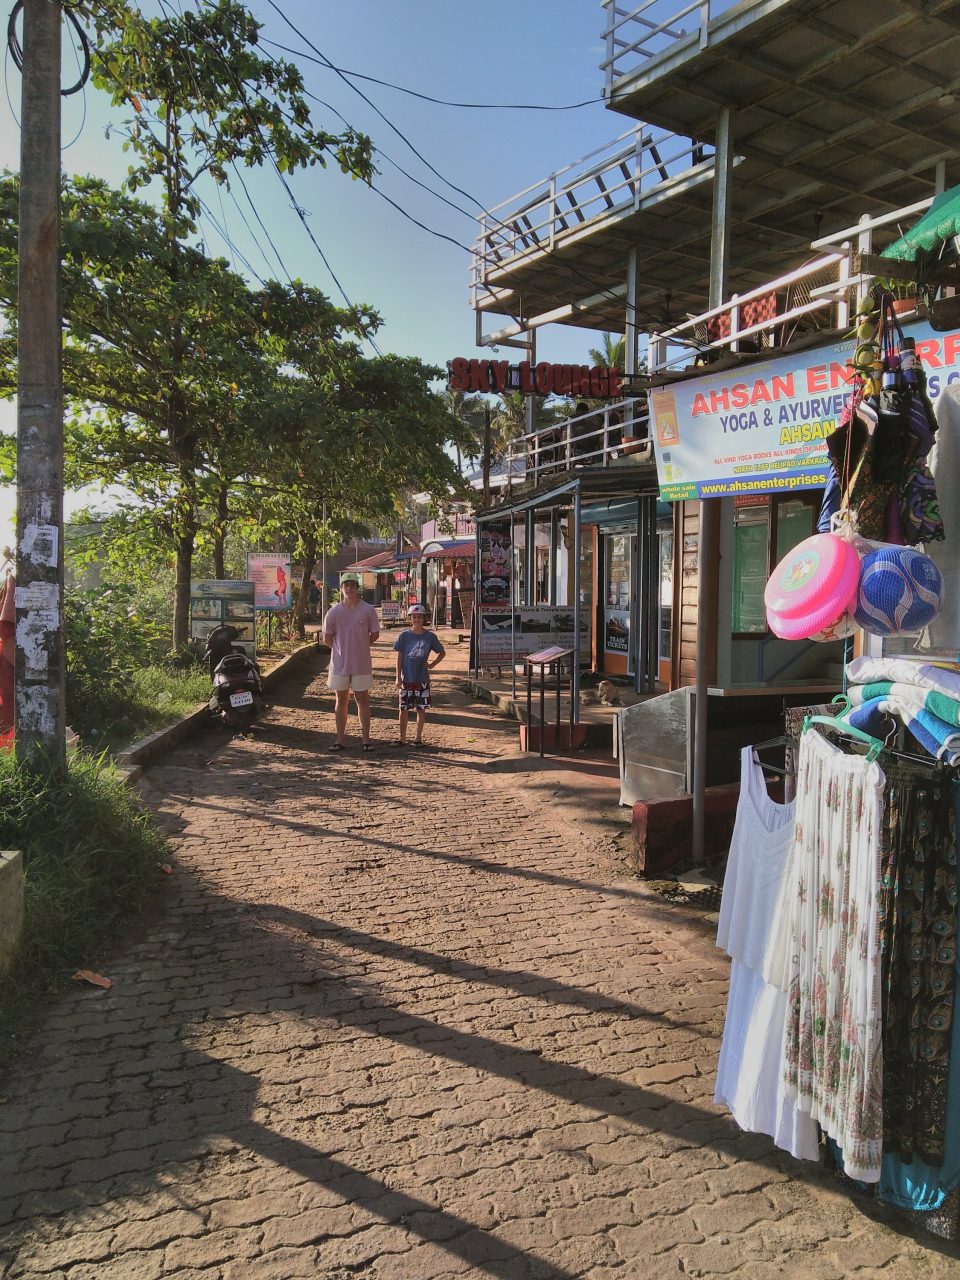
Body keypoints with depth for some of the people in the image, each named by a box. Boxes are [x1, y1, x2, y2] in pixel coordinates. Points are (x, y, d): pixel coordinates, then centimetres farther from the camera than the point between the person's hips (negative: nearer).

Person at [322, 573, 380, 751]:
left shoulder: (368, 610, -6)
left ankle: (366, 738, 12)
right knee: (342, 700, 9)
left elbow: (375, 634, 3)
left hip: (362, 663, -1)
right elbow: (327, 638, 5)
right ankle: (340, 739, 15)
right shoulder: (333, 612, -3)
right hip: (340, 663, 1)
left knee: (362, 699, 6)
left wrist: (359, 646, 5)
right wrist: (342, 649, 7)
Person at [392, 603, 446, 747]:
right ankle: (402, 738, 13)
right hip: (406, 679, 0)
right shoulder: (404, 636, -1)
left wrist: (432, 665, -1)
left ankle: (418, 738, 16)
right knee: (404, 708, 4)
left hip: (422, 679, 0)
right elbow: (399, 657, 1)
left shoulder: (430, 636, -1)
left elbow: (442, 653, 12)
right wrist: (398, 678, -3)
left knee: (421, 709, 5)